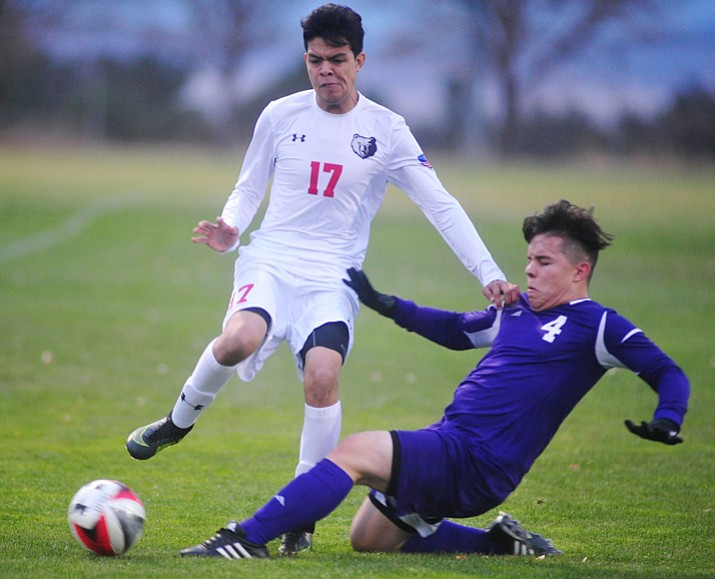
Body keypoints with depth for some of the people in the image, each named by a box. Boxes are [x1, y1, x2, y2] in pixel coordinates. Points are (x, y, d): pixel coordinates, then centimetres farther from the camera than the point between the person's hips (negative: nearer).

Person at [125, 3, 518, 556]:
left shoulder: (386, 130, 1)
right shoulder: (280, 116, 6)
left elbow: (440, 205, 0)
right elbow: (249, 189, 16)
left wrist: (489, 273, -8)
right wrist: (230, 230, -6)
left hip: (334, 277, 0)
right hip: (271, 261, 1)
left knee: (322, 376, -27)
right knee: (238, 340, -32)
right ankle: (179, 422, -1)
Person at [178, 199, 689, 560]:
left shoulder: (596, 326, -5)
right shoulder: (516, 310, 18)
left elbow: (669, 374, -8)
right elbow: (457, 330, 36)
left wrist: (666, 421, -28)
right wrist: (387, 305, 30)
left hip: (475, 466, -10)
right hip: (447, 447, 10)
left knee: (356, 451, -26)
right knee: (369, 539, 18)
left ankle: (247, 540, -28)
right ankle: (500, 544, 18)